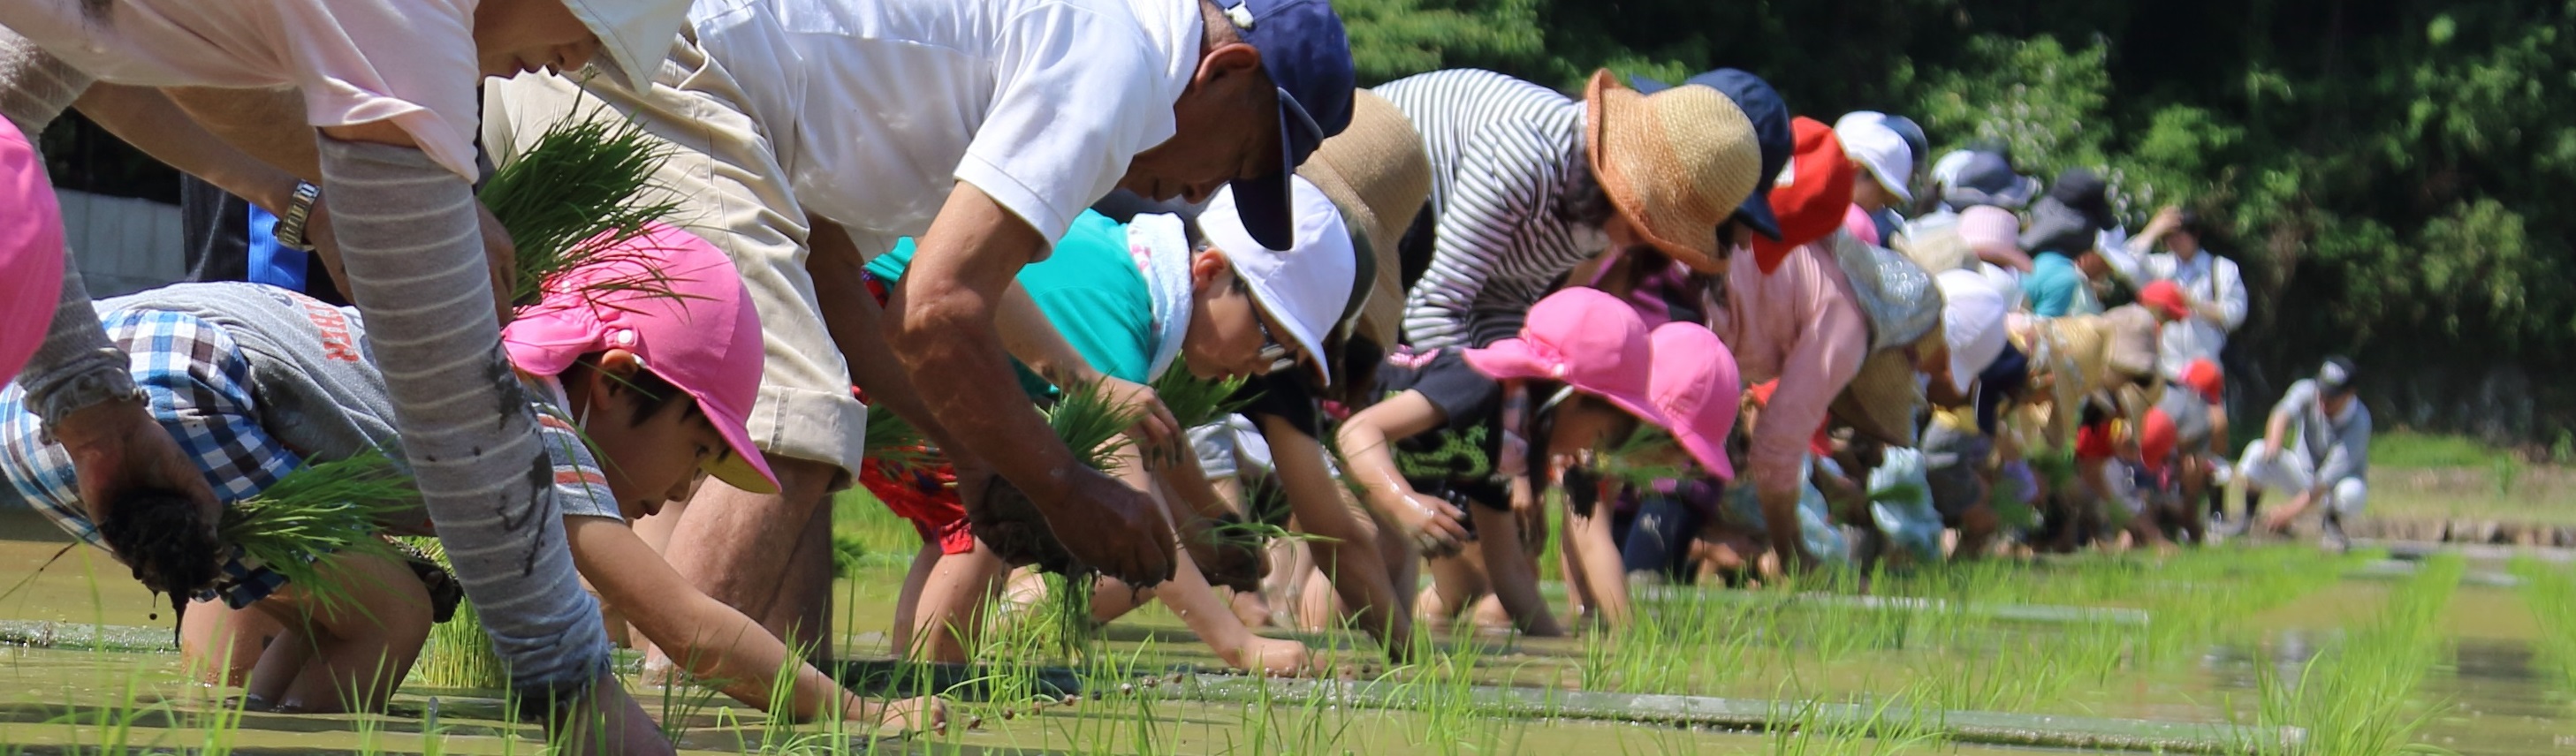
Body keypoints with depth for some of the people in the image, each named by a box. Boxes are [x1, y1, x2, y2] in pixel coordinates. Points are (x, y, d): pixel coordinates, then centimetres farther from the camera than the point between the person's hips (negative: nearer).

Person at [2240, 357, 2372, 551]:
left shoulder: (2358, 422, -28)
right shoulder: (2308, 392, -17)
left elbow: (2329, 477, -33)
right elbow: (2284, 413, -38)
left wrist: (2294, 508, -40)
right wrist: (2274, 443, -62)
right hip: (2303, 473, 3)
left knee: (2352, 492, -40)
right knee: (2258, 452, -24)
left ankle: (2332, 524, -4)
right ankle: (2247, 522, -7)